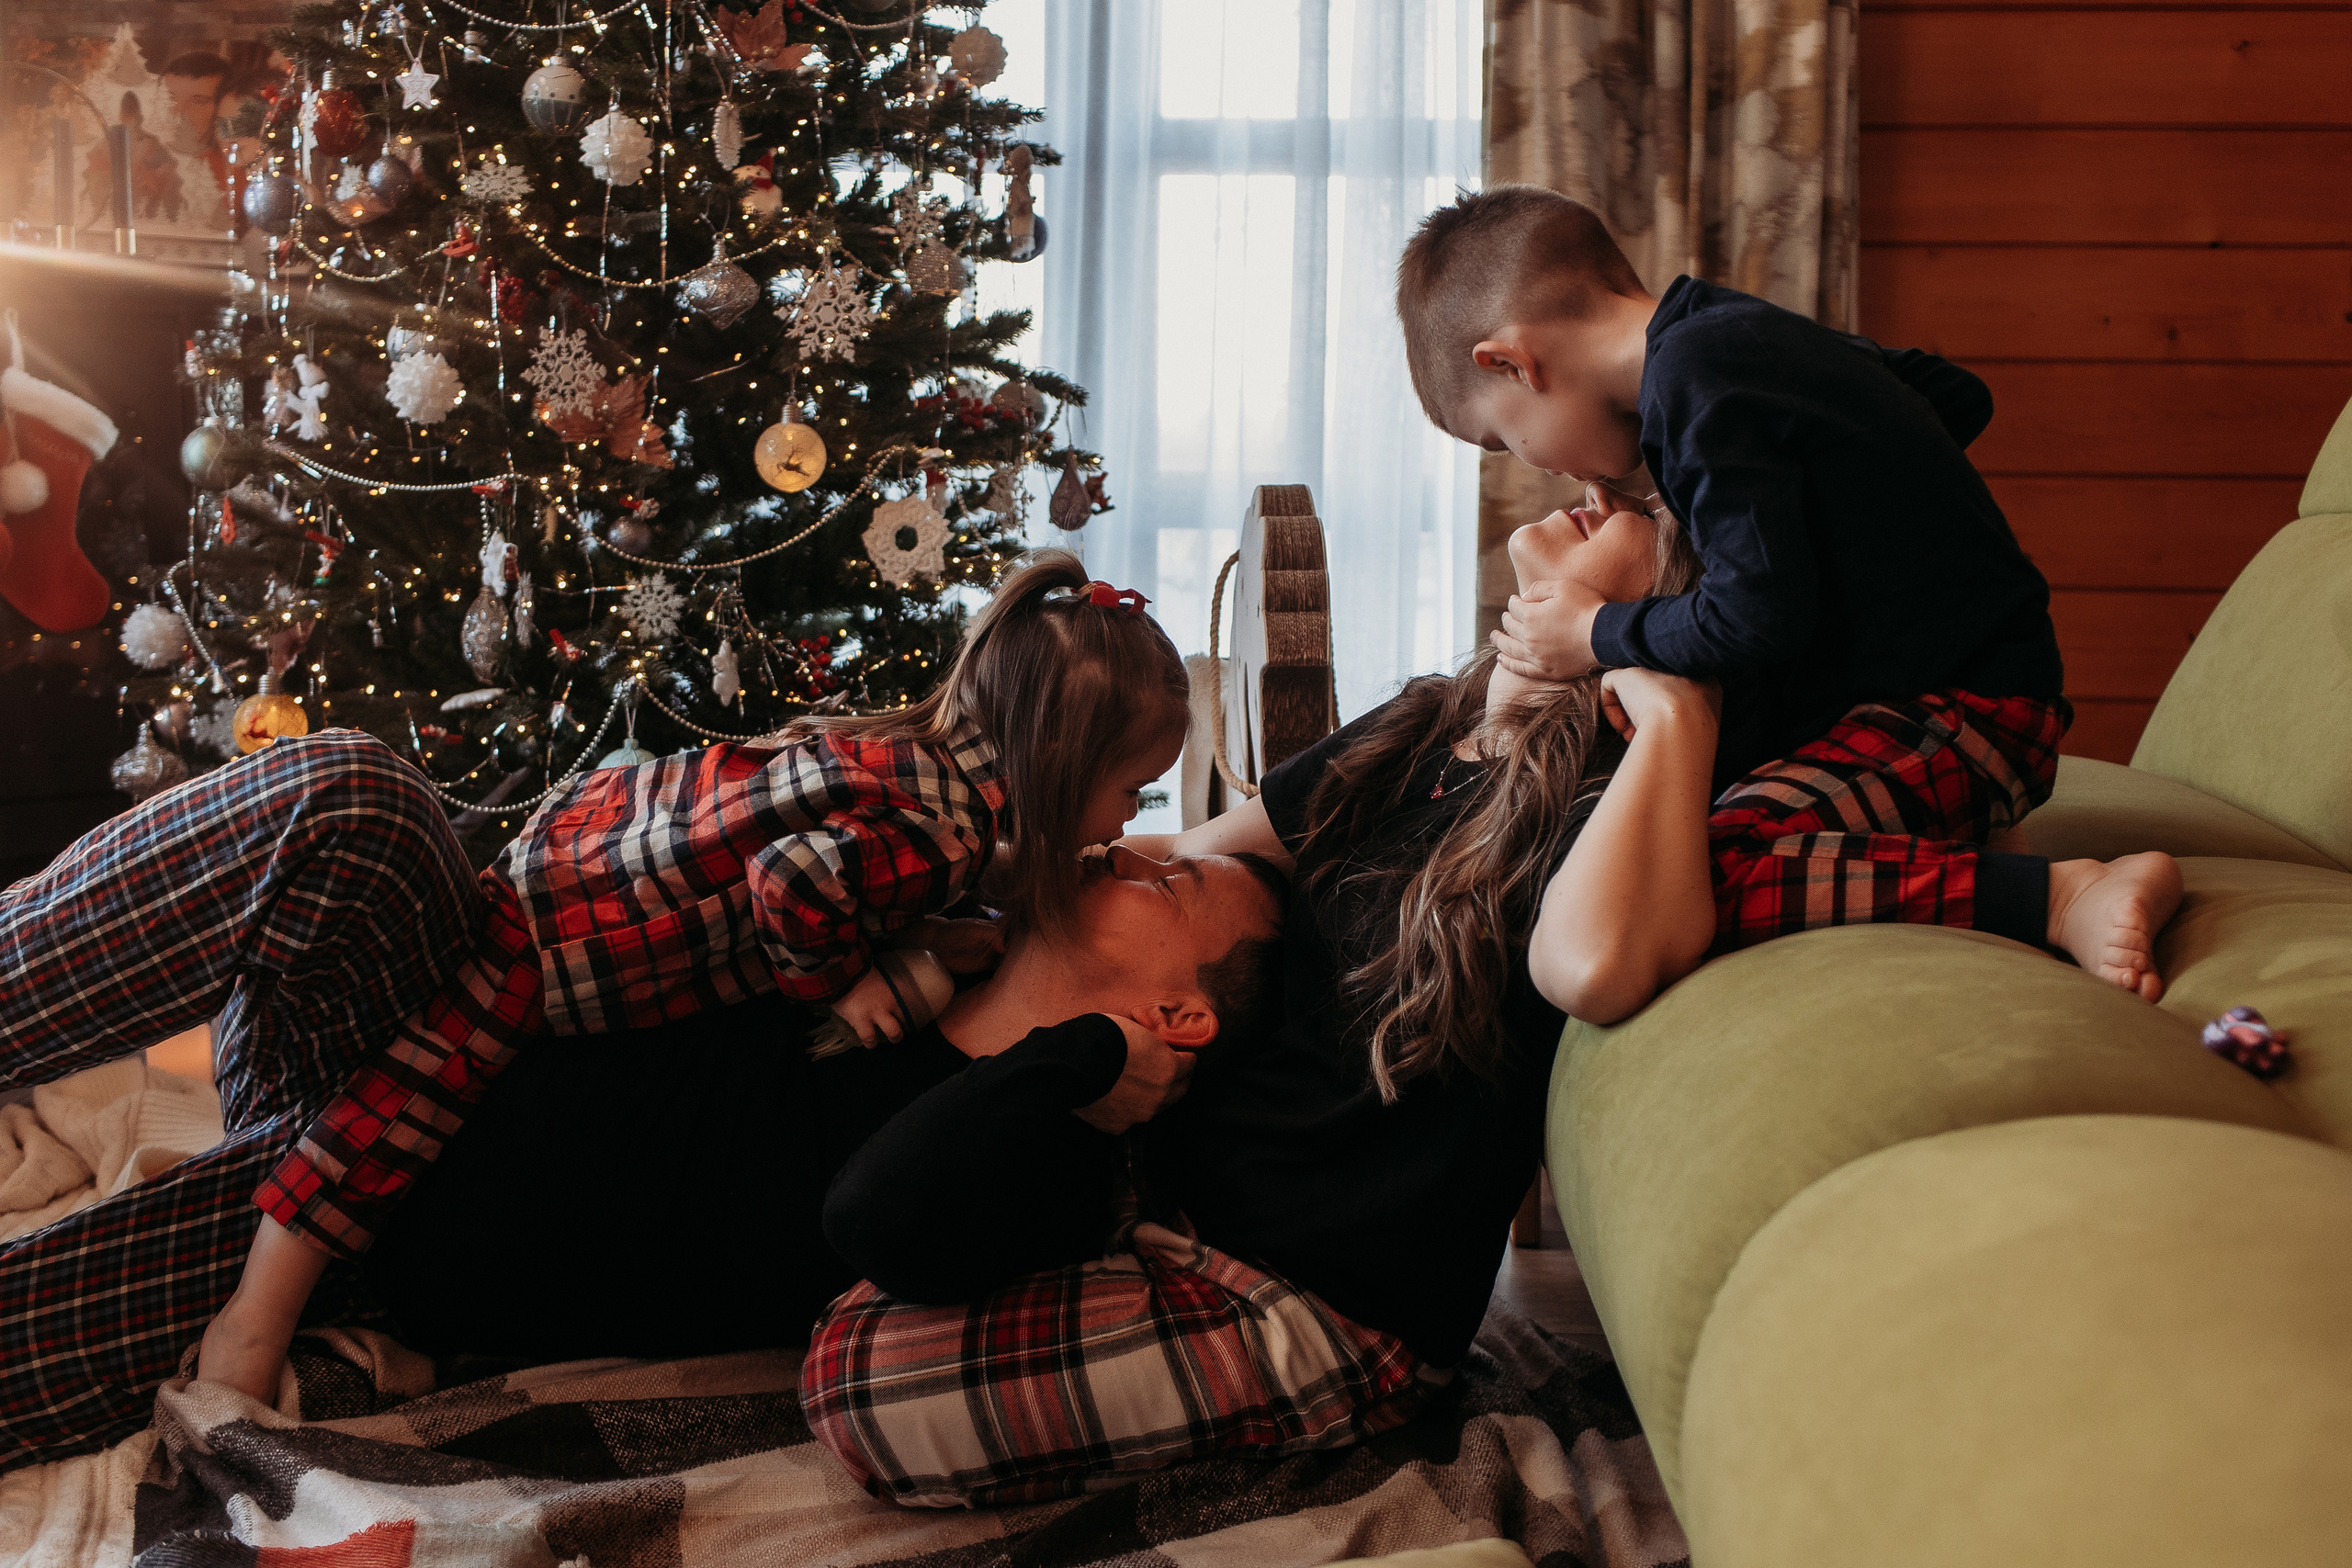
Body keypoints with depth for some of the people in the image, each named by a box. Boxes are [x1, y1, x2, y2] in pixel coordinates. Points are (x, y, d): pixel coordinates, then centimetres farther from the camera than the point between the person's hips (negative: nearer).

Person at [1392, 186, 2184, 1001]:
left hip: (1969, 712, -10)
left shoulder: (1695, 383, -17)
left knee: (1713, 876, -28)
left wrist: (1596, 634, -6)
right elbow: (1961, 397, 25)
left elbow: (1760, 620, -21)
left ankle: (2065, 899, -29)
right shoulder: (1745, 334, 12)